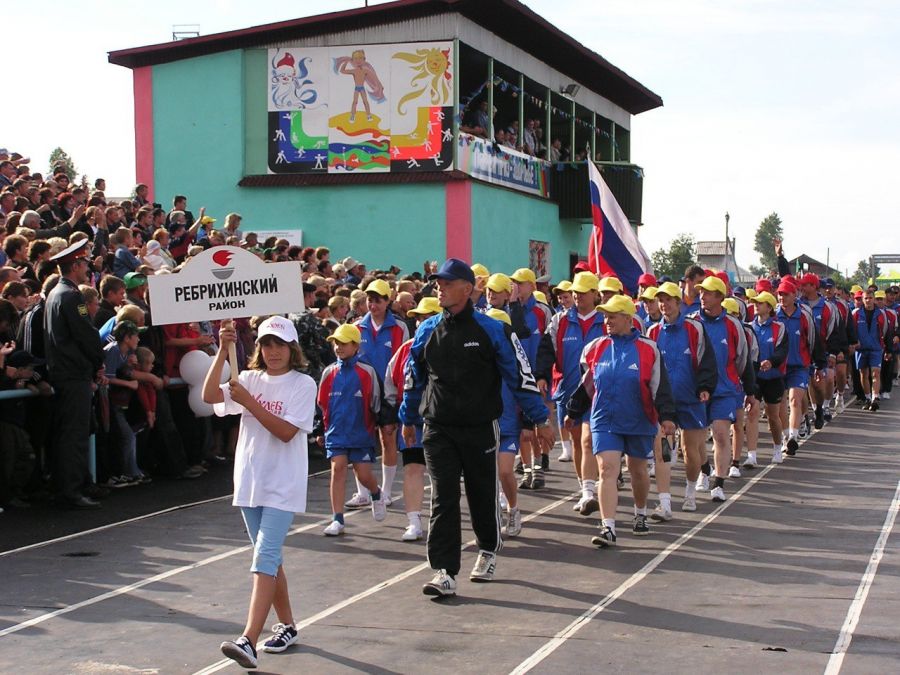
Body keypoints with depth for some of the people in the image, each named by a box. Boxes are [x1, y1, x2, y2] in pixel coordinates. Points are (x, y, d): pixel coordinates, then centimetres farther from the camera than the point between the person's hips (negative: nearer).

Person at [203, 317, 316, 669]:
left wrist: (248, 401, -19)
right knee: (269, 557, 15)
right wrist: (222, 351, -17)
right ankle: (287, 626, 30)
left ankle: (248, 641, -21)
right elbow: (209, 395, -8)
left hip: (282, 485, -6)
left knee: (265, 556, -15)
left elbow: (286, 431, -16)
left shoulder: (303, 384, -6)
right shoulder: (250, 379, 7)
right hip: (250, 481, 6)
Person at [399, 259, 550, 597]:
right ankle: (445, 572, -5)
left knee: (483, 495, 12)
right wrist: (408, 419, 23)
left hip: (480, 429, -2)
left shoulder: (492, 330, -6)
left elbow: (520, 374, -2)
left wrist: (540, 418, -2)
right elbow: (413, 378, 18)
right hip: (439, 430, 2)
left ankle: (488, 550, 37)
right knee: (443, 500, -5)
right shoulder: (427, 331, 5)